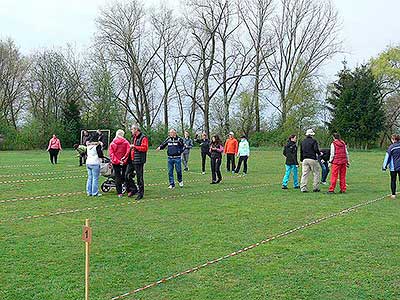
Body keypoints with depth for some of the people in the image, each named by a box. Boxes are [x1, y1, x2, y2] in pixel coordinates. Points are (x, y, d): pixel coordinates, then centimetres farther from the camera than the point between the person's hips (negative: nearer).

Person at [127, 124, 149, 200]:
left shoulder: (143, 138, -10)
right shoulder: (134, 137, 19)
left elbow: (144, 148, -20)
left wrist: (134, 146, -17)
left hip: (139, 161, -9)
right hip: (132, 160, 9)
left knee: (139, 177, -2)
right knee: (128, 175, 7)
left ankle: (140, 193, 7)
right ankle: (133, 189, 21)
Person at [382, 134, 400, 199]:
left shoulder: (391, 147, -9)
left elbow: (387, 157, -6)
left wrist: (384, 166, 0)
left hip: (393, 167, -3)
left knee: (393, 181, 8)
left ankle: (393, 194, 9)